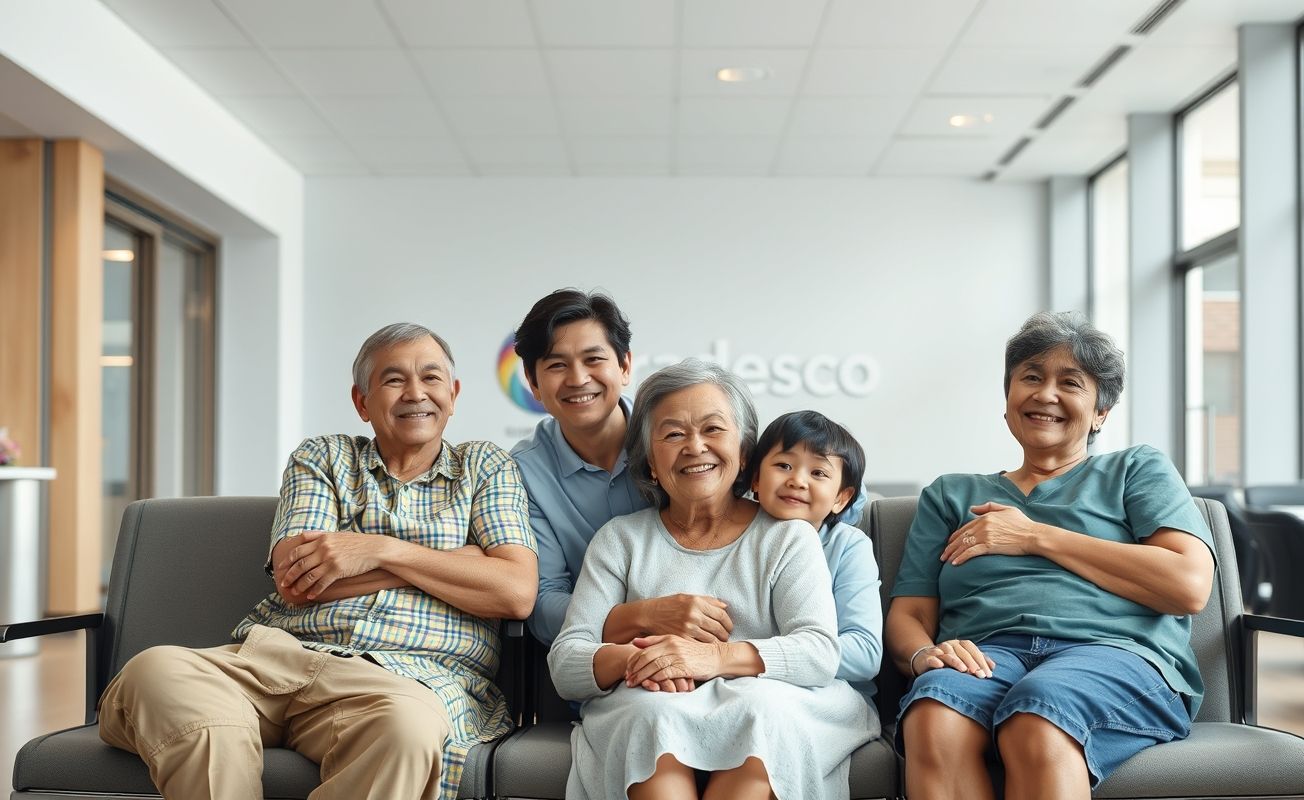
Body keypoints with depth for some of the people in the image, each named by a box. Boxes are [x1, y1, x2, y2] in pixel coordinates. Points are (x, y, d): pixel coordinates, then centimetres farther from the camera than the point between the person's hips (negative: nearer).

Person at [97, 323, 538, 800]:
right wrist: (458, 559, 0)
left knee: (409, 722, -41)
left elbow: (517, 593, 2)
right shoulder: (321, 458, 20)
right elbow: (295, 585, 2)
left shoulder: (486, 469, 19)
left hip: (410, 674, -2)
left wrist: (383, 550, -4)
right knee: (157, 671, -29)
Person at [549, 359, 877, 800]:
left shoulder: (787, 536, 11)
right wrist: (629, 659, -20)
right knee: (654, 712, -33)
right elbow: (565, 663, 4)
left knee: (760, 705, -33)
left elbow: (819, 651, -5)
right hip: (644, 715, 0)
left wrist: (716, 657, -23)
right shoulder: (620, 539, 14)